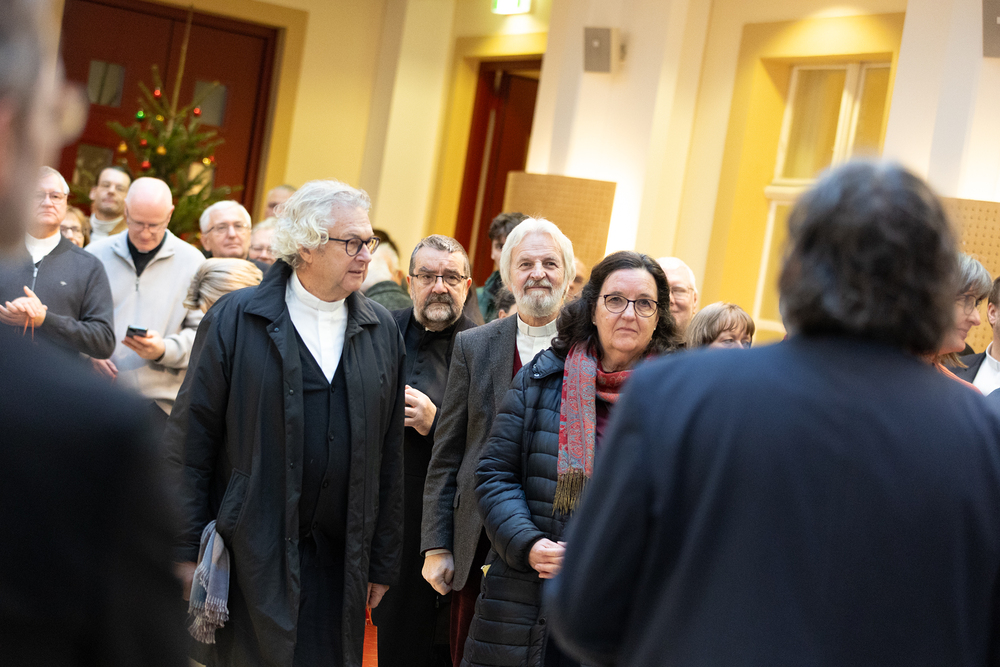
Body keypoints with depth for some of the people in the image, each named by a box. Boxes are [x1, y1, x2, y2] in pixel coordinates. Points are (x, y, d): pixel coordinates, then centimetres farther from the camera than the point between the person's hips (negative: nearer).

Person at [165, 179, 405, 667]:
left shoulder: (381, 331, 8)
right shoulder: (235, 319, -3)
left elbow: (389, 457, 9)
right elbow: (191, 439, -3)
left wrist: (383, 562, 9)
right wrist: (185, 550, -6)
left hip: (340, 562, 3)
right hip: (253, 552, -3)